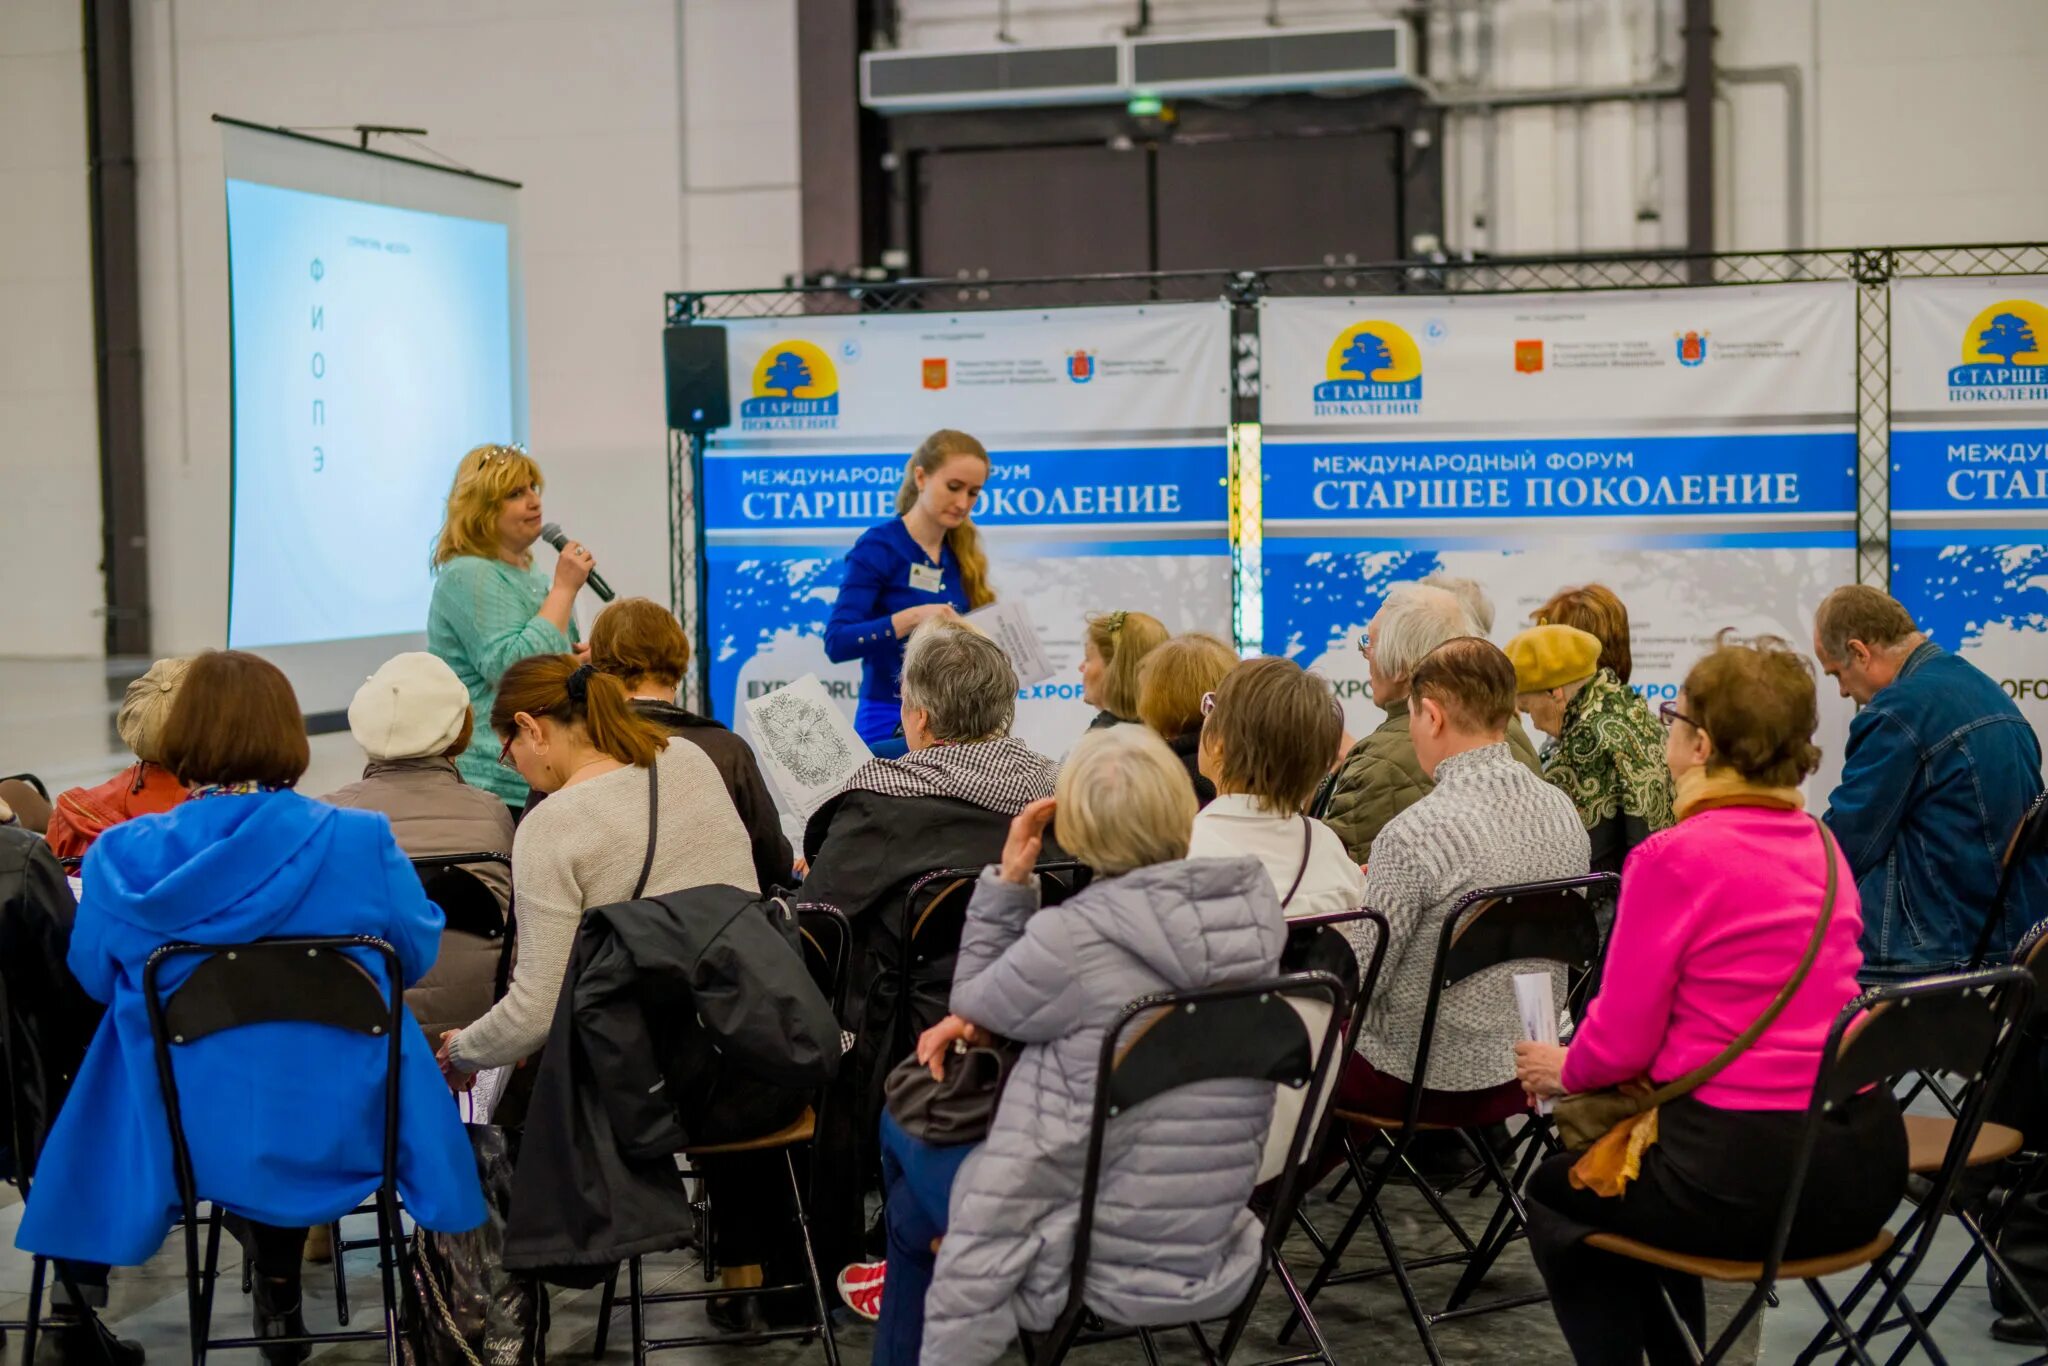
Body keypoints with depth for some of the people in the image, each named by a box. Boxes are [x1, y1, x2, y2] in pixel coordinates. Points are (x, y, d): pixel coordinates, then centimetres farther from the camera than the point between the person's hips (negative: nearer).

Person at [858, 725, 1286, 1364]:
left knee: (902, 1124, 25)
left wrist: (1009, 879, -5)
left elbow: (971, 1001, -1)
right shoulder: (1250, 912, -4)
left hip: (1099, 1258, -6)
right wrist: (978, 1018, 2)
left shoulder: (1075, 936, -23)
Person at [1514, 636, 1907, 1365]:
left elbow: (1620, 1041, -10)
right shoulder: (1822, 847, 8)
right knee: (1646, 1172, 35)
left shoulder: (1674, 858, -15)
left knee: (1555, 1194, 23)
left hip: (1744, 1173, -7)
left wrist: (1563, 1068, 13)